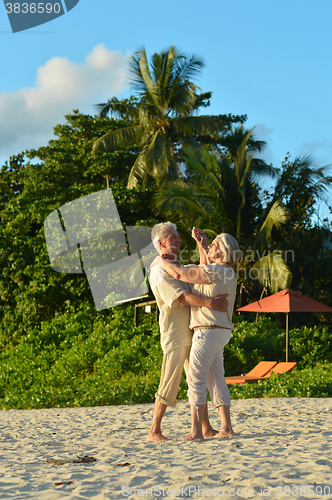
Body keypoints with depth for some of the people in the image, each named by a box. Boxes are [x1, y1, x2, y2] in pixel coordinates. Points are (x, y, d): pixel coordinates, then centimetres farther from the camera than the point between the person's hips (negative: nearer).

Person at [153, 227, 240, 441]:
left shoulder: (216, 271, -16)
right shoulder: (227, 272, 12)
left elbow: (180, 273, -15)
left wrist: (161, 261, 3)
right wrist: (202, 244, 26)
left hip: (208, 331, -9)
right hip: (221, 332, 9)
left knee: (196, 379, -7)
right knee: (216, 380, 11)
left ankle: (196, 431, -9)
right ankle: (226, 427, 10)